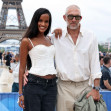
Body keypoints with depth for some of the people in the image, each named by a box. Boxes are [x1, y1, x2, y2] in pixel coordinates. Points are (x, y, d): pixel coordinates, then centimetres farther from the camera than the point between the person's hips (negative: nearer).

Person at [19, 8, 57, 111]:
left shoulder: (50, 40, 15)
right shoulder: (27, 41, 0)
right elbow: (22, 68, 0)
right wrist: (20, 93, -4)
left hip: (51, 86, 5)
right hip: (34, 84, -5)